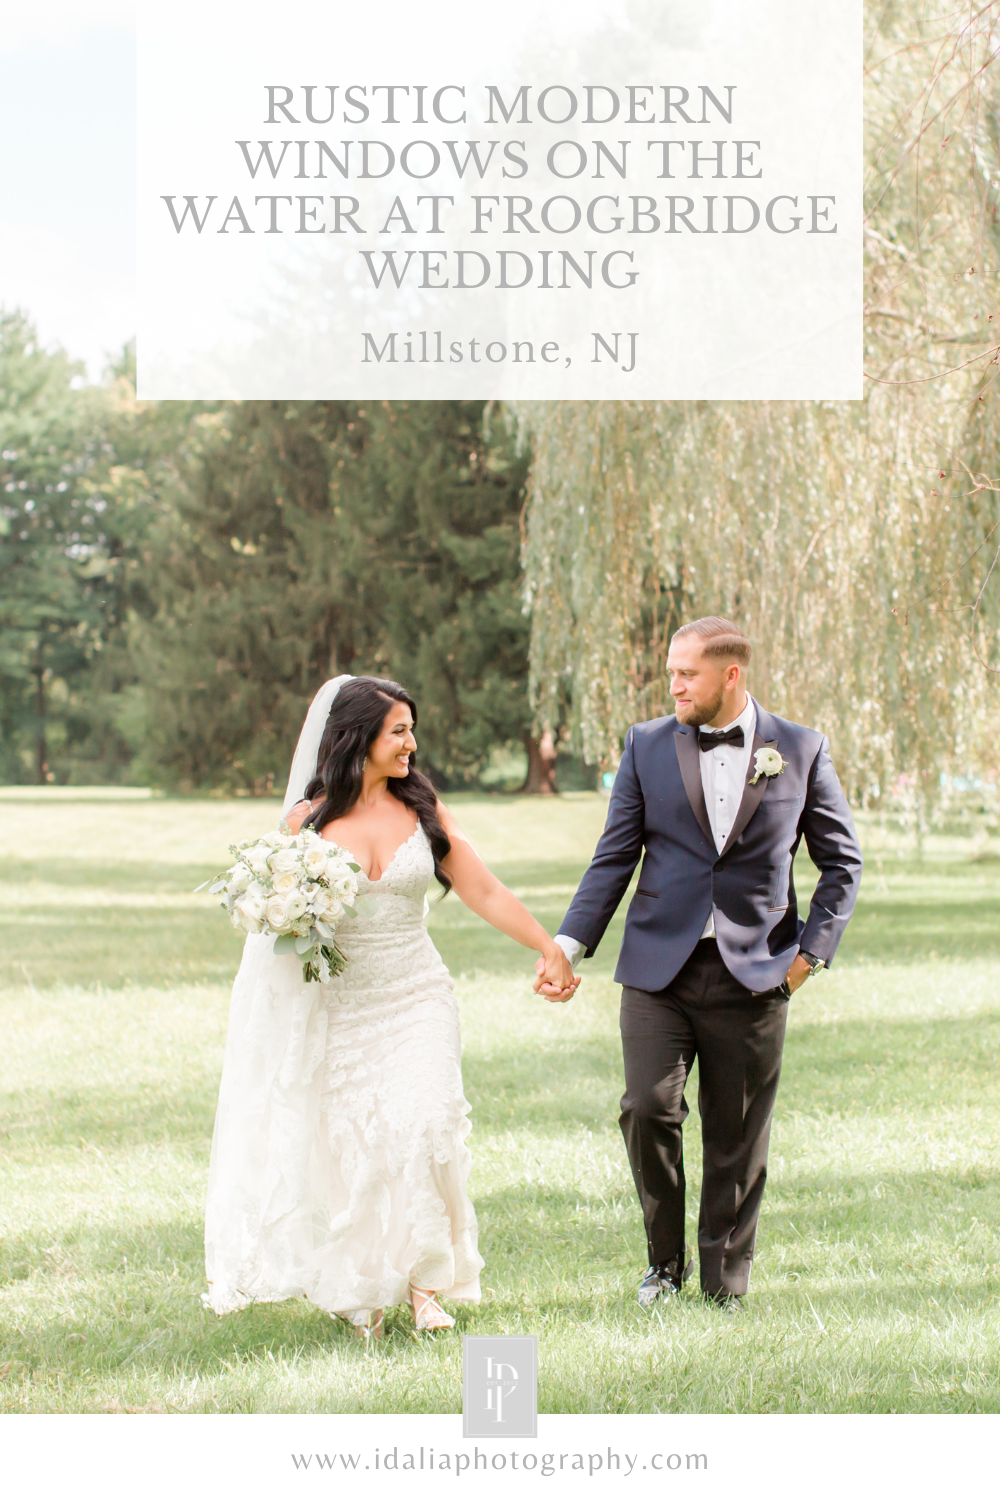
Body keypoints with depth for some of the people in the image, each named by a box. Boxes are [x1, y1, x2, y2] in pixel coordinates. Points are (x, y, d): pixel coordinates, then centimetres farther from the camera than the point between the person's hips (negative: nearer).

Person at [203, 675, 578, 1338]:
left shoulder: (422, 809, 4)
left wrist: (550, 948, 7)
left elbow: (485, 891, 8)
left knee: (422, 1128, -16)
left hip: (417, 1001, 1)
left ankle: (425, 1279, -4)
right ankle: (357, 1288, 17)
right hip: (339, 1006, -1)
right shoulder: (310, 817, 0)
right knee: (353, 1149, 0)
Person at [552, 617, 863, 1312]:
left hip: (753, 972, -1)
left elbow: (842, 863, 8)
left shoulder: (802, 750, 2)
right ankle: (666, 1260, 10)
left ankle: (725, 1286, 17)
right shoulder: (648, 745, 5)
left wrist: (812, 950, -2)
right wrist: (570, 944, -2)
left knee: (738, 1138, 4)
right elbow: (615, 856, 7)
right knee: (648, 1107, -12)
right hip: (659, 967, 1)